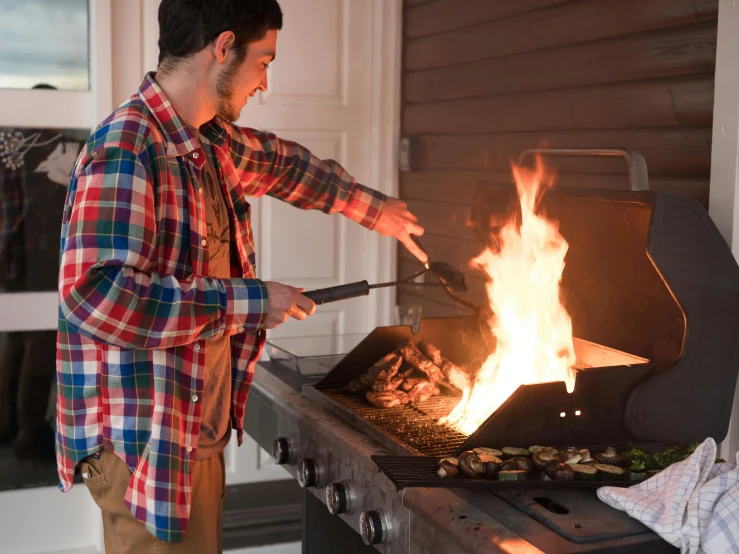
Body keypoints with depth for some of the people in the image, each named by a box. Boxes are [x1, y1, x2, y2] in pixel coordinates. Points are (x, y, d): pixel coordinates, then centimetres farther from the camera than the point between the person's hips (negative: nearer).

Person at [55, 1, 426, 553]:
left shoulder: (212, 144, 8)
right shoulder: (125, 149, -20)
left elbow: (281, 162, 29)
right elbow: (97, 295, -30)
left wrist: (371, 206, 36)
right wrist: (248, 302, -24)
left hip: (199, 433, 9)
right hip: (146, 444, -9)